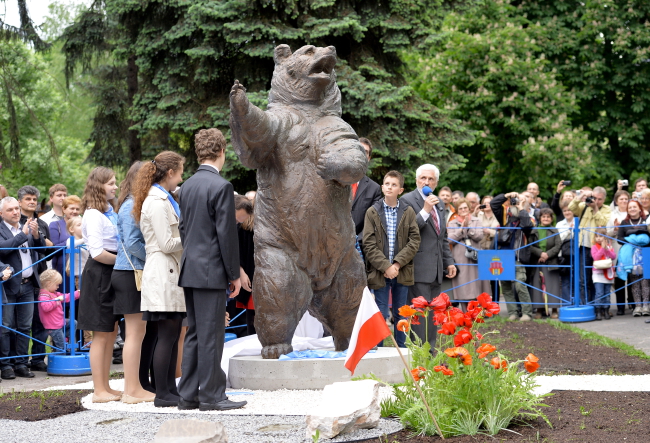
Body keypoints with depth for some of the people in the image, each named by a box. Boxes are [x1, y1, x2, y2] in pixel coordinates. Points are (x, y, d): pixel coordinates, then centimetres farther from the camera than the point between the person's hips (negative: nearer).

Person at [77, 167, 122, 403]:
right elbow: (98, 252, -20)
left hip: (110, 275, 9)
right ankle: (99, 391, 3)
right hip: (98, 275, -9)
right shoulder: (94, 215, -13)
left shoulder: (110, 213, 14)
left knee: (111, 332, 12)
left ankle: (105, 387, 19)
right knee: (101, 335, -4)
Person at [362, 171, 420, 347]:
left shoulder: (408, 212, 5)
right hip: (379, 272, -1)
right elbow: (369, 244, -4)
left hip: (402, 272, 1)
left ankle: (401, 349, 16)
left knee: (400, 314, 9)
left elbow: (414, 241, -1)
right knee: (380, 314, 0)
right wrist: (385, 266, -13)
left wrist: (397, 263, -12)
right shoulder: (372, 212, 2)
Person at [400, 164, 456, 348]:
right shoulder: (407, 200, -5)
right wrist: (425, 211, -20)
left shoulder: (439, 204, 20)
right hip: (419, 269, -8)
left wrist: (449, 261, 20)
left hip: (436, 270, 8)